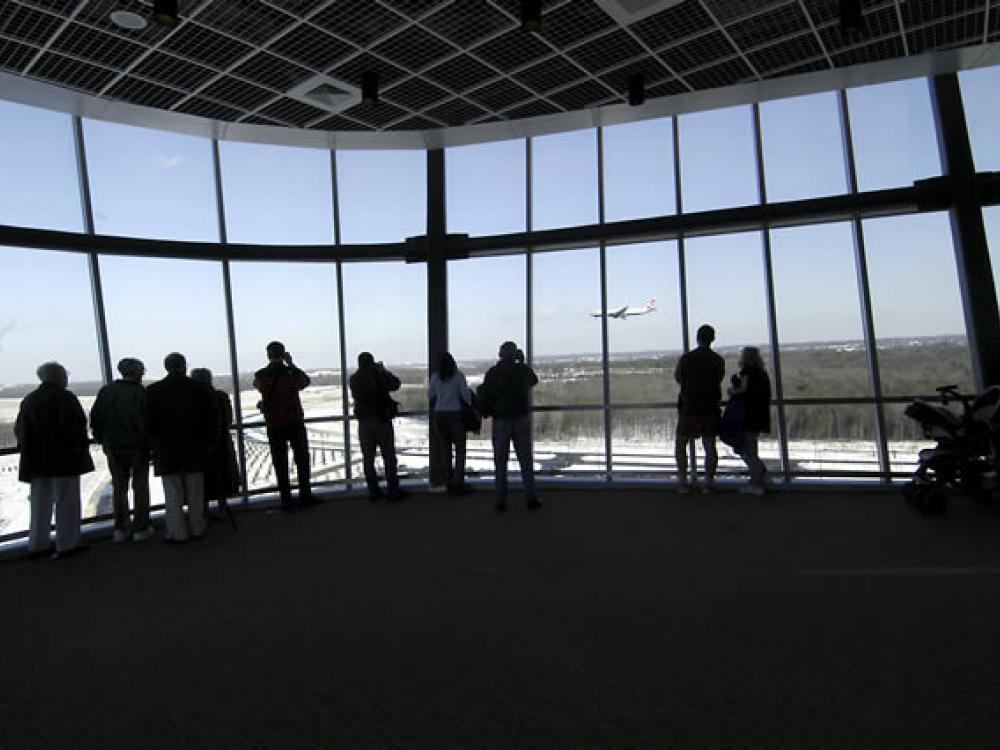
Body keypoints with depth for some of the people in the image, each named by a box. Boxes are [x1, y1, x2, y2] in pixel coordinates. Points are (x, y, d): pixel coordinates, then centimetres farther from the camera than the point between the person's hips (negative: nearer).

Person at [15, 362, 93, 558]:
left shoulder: (28, 400, 9)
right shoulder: (65, 397, -11)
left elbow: (19, 430, 11)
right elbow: (77, 426, -17)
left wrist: (29, 452, 16)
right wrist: (80, 449, -6)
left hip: (36, 460, 7)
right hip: (64, 460, -6)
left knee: (40, 503, 15)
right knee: (66, 501, 1)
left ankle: (37, 545, 21)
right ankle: (67, 544, 5)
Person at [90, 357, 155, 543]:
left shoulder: (105, 391, 2)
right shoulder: (141, 392, -11)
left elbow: (95, 418, 6)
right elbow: (148, 419, -14)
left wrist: (102, 440, 15)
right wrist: (148, 442, -3)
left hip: (113, 447, 4)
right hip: (138, 446, -4)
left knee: (119, 488, 14)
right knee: (140, 487, 6)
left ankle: (120, 529, 15)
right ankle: (140, 529, 8)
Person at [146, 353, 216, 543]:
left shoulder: (153, 391, -5)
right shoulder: (200, 388, -1)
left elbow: (149, 422, -3)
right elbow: (212, 419, 1)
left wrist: (154, 444, 9)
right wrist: (208, 441, 10)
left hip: (166, 450, -1)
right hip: (195, 449, 2)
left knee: (173, 493, 5)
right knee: (195, 492, 10)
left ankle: (178, 533, 7)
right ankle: (197, 529, 17)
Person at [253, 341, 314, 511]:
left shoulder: (261, 376, -7)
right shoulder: (291, 372, -10)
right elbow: (306, 381, 12)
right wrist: (291, 364, 14)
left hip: (274, 425, 1)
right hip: (295, 423, -1)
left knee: (280, 463, 7)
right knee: (302, 460, 12)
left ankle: (286, 500, 8)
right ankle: (305, 496, 14)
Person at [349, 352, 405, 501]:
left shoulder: (353, 379, 1)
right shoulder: (378, 375, -9)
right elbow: (395, 384, 4)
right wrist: (383, 370, 16)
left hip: (364, 423, 3)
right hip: (382, 420, -3)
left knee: (368, 458, 10)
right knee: (389, 457, 3)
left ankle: (373, 491, 11)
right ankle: (393, 490, 4)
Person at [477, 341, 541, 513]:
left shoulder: (492, 372, -3)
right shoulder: (523, 370, 2)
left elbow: (484, 397, -6)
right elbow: (534, 381, 23)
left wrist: (487, 411, 14)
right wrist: (522, 363, 28)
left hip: (500, 421, 0)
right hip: (521, 419, 1)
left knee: (500, 462, 6)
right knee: (526, 460, 7)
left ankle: (501, 501, 5)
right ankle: (531, 499, 7)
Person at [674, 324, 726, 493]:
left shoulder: (686, 358, -7)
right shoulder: (718, 360, -1)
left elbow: (677, 378, 8)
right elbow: (718, 380, 13)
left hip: (689, 408, -2)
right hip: (710, 408, 2)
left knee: (681, 444, 10)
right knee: (710, 445, 8)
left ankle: (682, 482, 6)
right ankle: (708, 483, 7)